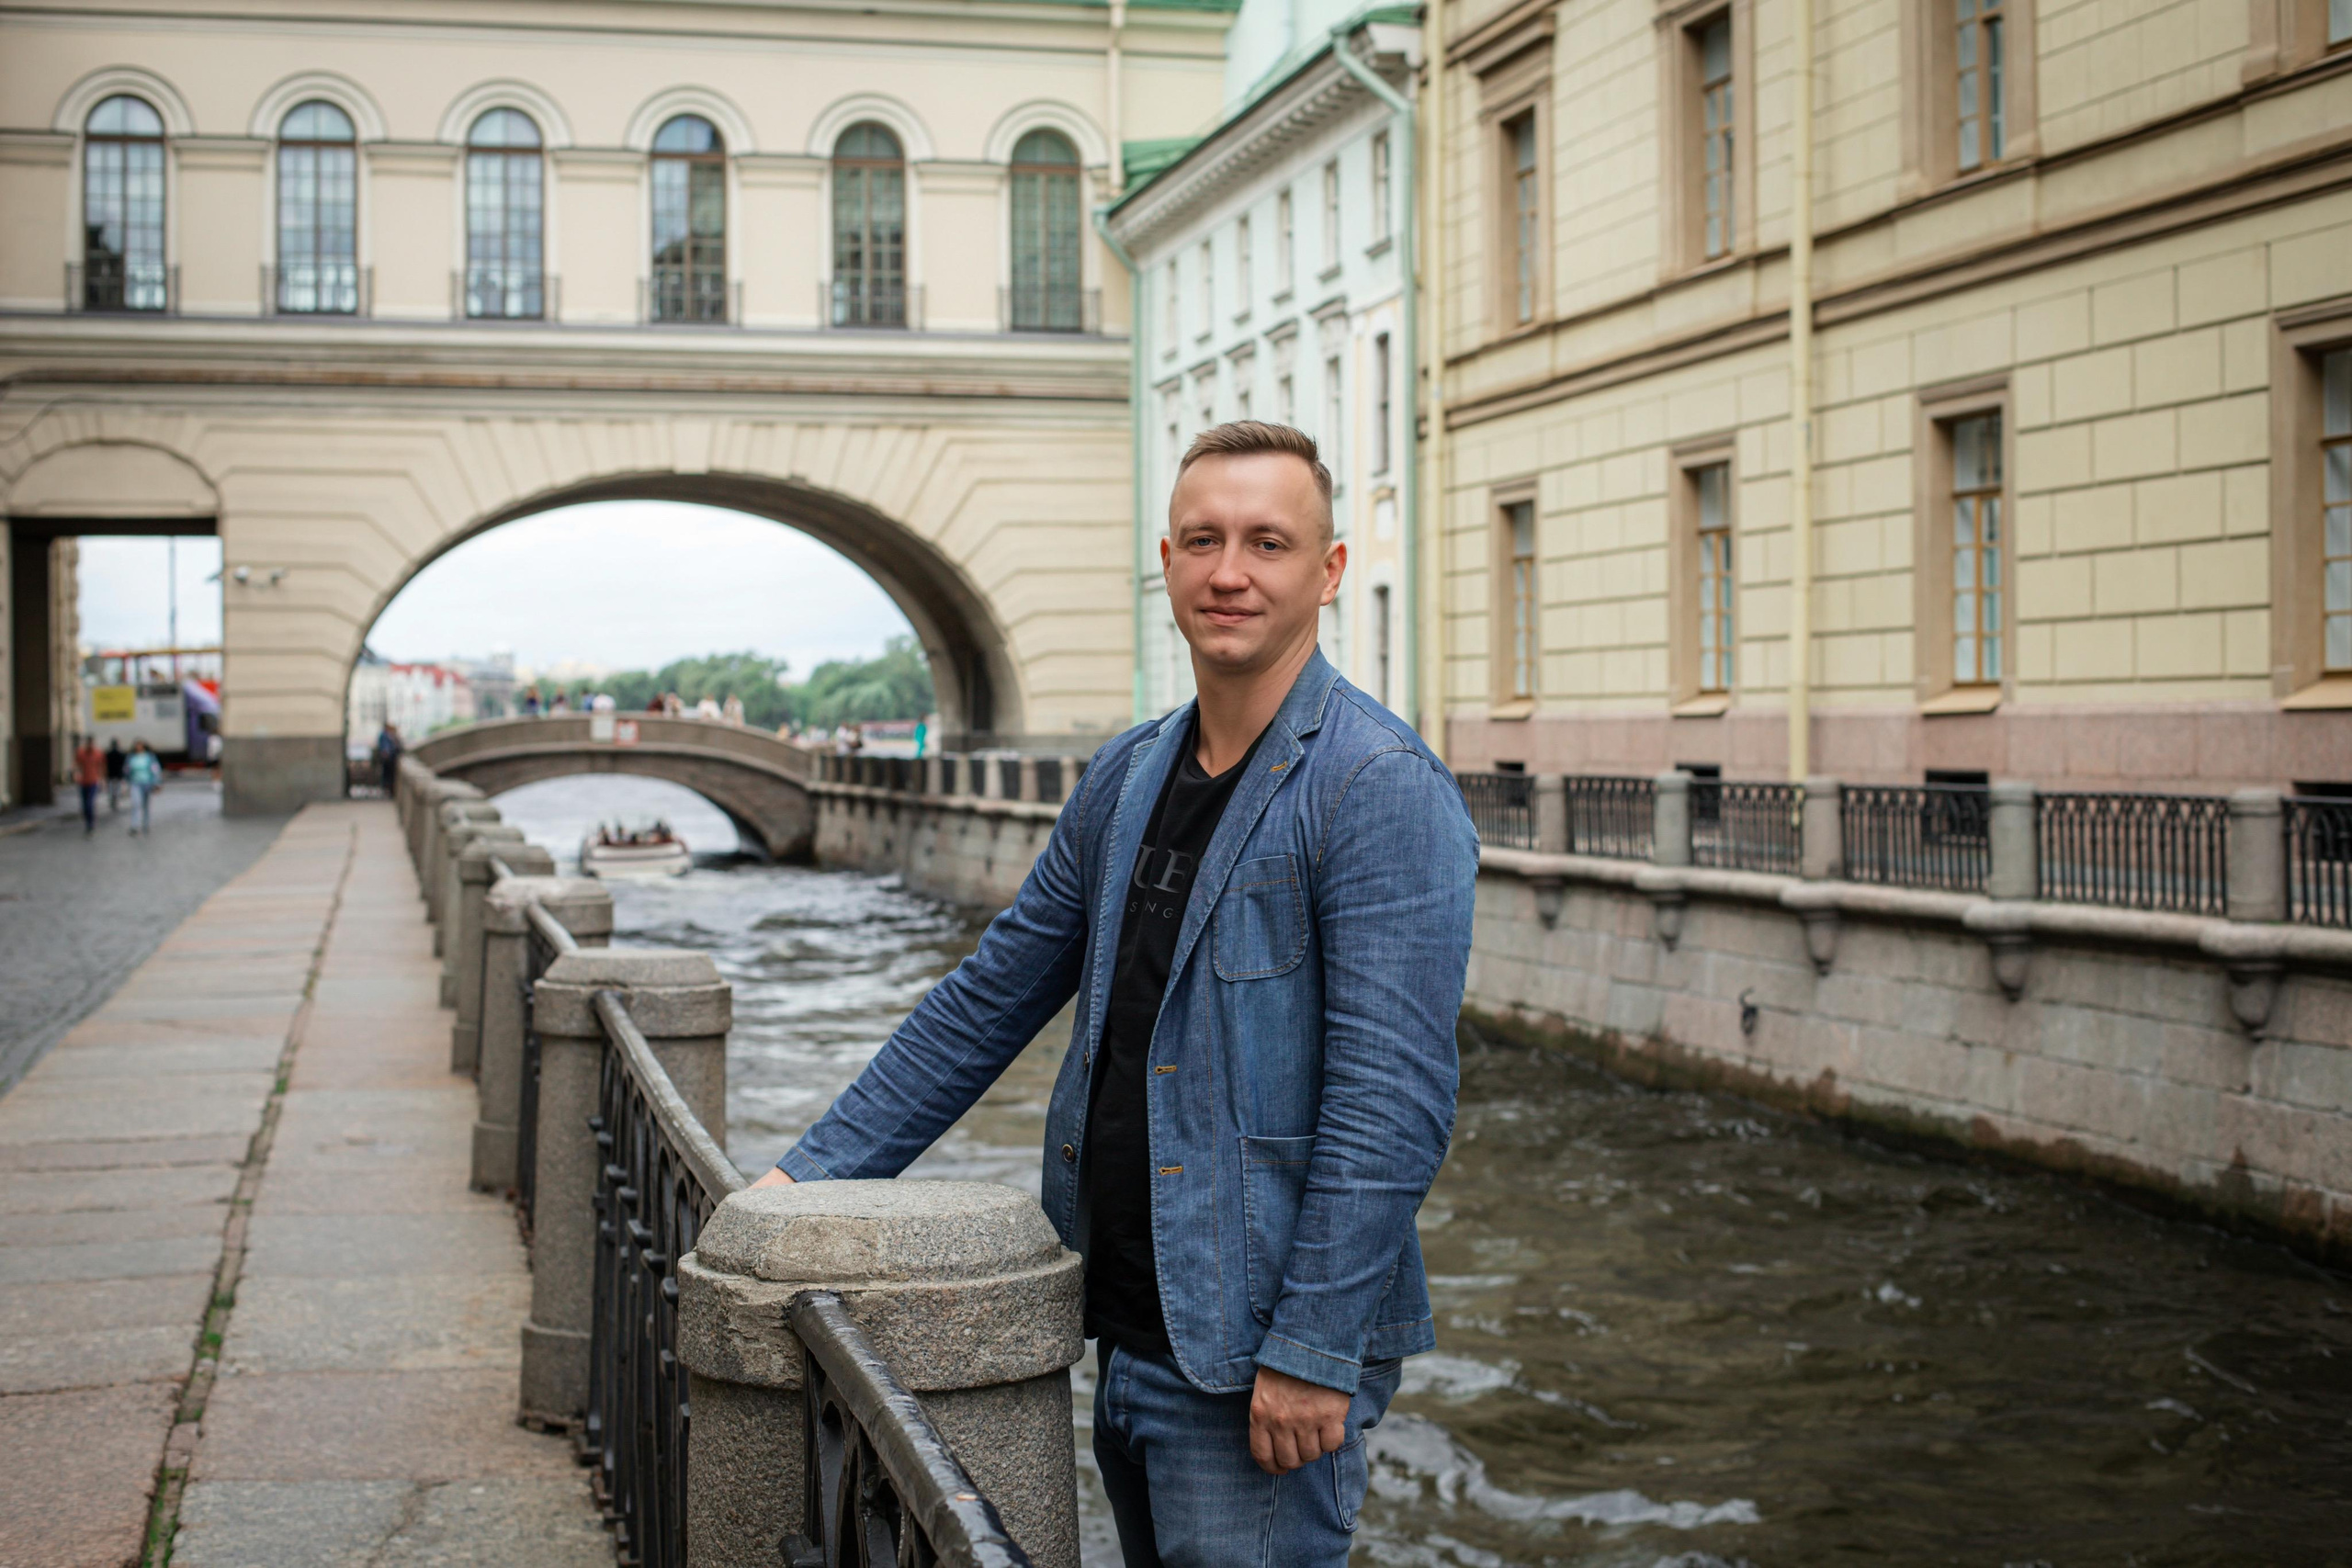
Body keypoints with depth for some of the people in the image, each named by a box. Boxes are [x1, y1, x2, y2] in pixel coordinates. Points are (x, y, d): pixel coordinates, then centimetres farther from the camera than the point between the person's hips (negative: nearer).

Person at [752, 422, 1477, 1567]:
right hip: (1127, 1335, 8)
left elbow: (1392, 1098, -19)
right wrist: (814, 1170, 13)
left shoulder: (1383, 790, -14)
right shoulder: (1127, 779, 10)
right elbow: (991, 999, 17)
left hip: (1259, 1357, -7)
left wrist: (1314, 1351, -21)